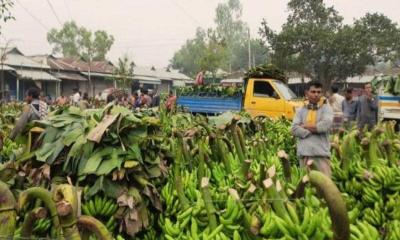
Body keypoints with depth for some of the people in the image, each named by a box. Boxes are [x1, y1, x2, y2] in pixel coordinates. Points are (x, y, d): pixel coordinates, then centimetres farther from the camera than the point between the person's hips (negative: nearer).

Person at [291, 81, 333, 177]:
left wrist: (305, 126, -4)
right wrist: (314, 130, -10)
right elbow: (294, 129, -2)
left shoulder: (326, 108, 4)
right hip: (304, 153, 3)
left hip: (321, 153, -3)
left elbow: (325, 125, -14)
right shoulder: (301, 110, 11)